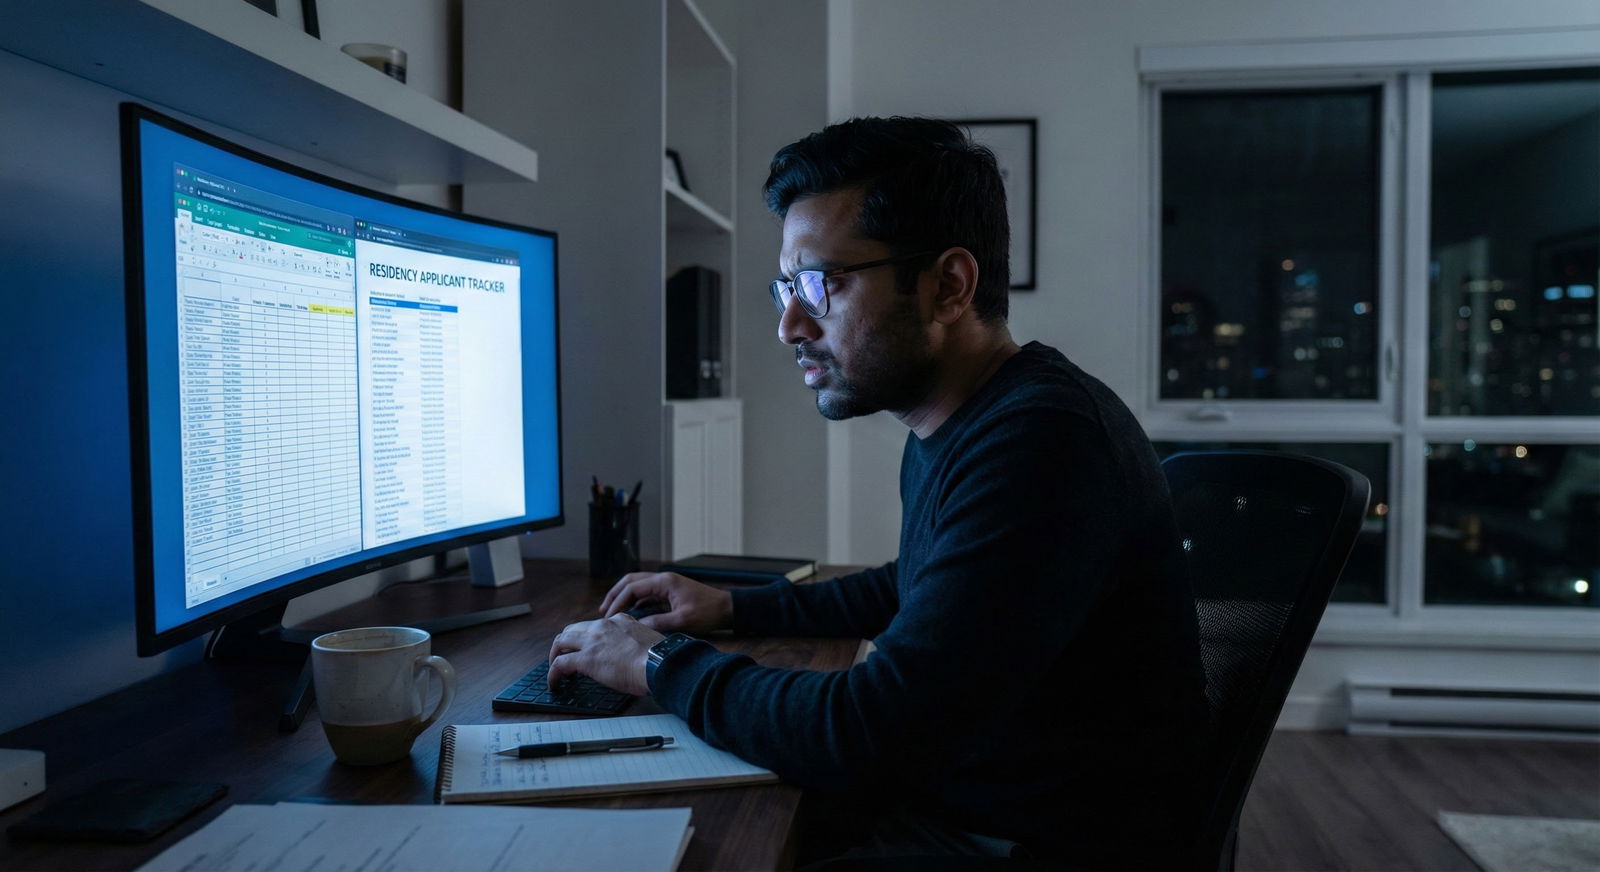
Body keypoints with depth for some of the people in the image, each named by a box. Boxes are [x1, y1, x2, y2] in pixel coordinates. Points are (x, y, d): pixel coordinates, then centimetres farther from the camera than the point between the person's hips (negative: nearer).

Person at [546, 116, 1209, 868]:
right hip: (948, 795, 8)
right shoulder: (947, 429, 4)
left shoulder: (1043, 439, -28)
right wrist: (734, 607, 13)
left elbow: (867, 740, -30)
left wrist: (665, 664, -15)